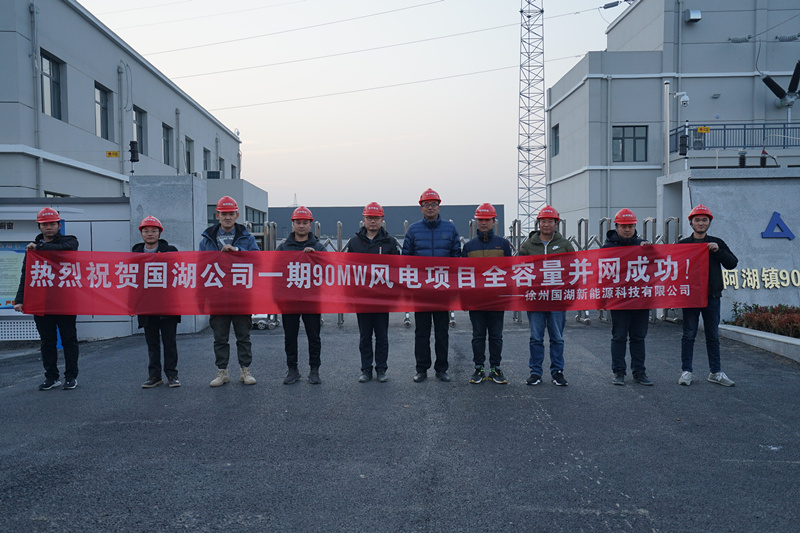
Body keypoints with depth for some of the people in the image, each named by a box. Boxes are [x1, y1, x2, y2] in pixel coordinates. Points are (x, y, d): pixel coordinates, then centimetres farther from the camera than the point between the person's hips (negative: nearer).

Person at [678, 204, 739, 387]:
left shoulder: (717, 243, 10)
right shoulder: (683, 244, 5)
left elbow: (732, 263, 3)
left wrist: (718, 251, -11)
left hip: (712, 295, 2)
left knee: (713, 335, 8)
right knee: (689, 335, 2)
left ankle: (715, 372, 16)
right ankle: (686, 371, 8)